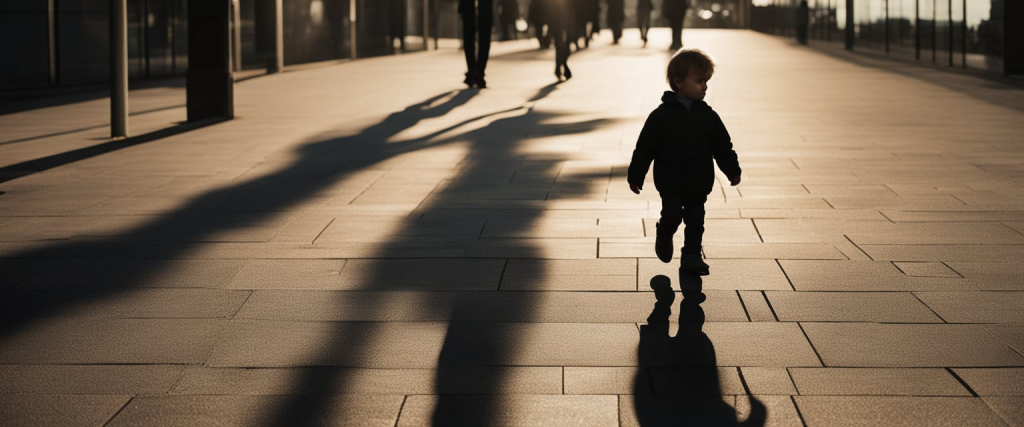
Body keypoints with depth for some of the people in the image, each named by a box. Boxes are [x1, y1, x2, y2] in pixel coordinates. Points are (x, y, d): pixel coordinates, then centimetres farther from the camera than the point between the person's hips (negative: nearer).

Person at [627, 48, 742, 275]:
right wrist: (635, 177, -3)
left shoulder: (708, 116, 2)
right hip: (670, 182, -3)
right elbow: (645, 147, -3)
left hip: (698, 182, 3)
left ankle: (692, 256, 19)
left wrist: (733, 171, 3)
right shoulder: (662, 115, -7)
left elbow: (723, 147, 10)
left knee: (695, 219, 5)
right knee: (672, 214, -9)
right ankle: (664, 236, 23)